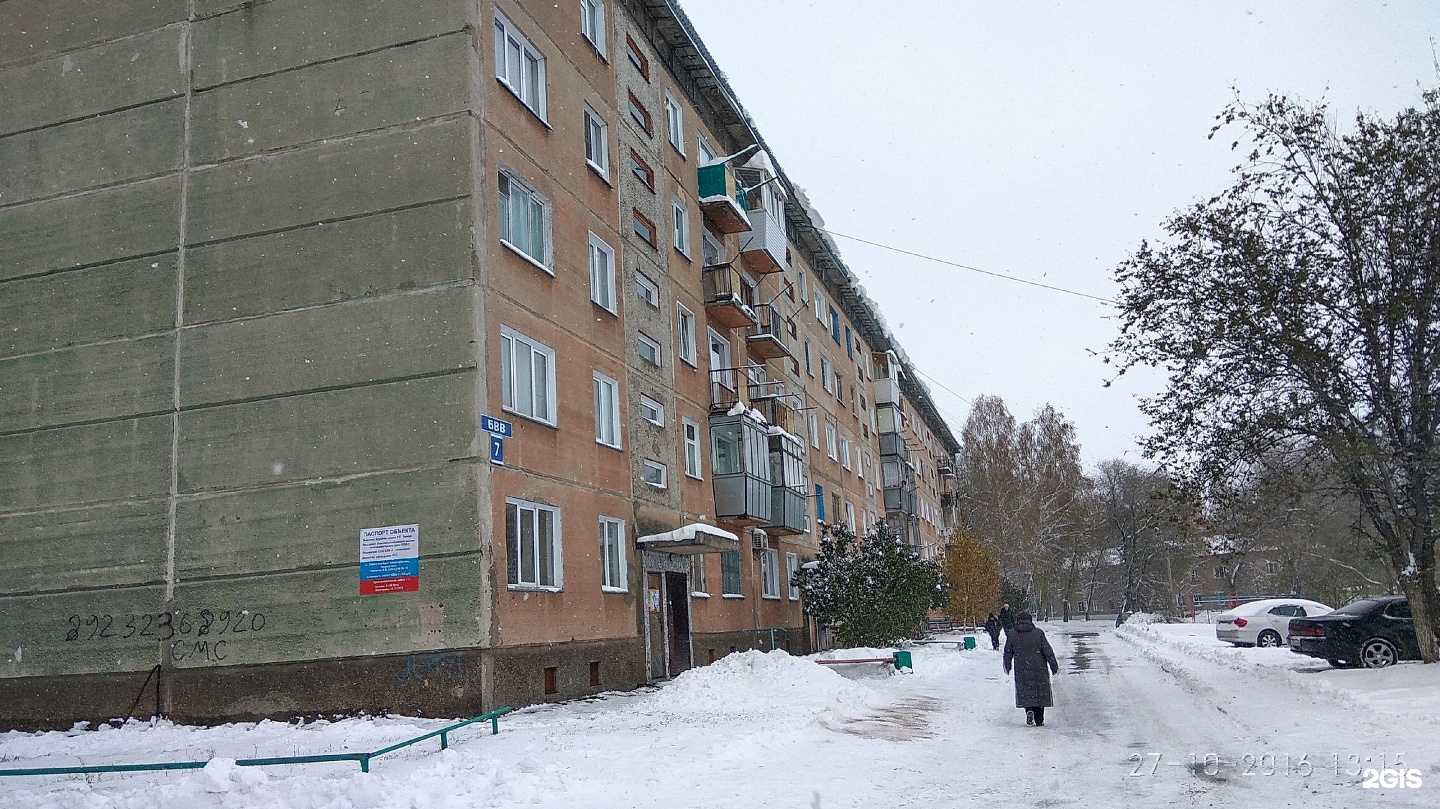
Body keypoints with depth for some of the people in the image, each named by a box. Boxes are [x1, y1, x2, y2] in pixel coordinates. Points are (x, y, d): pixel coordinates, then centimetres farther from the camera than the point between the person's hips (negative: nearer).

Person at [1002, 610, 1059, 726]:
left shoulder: (1011, 635, 0)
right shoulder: (1039, 633, -5)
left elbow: (1008, 653, 7)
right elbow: (1048, 651, -5)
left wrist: (1007, 668, 22)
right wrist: (1054, 667, 2)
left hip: (1022, 671, 1)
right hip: (1039, 669, -1)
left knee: (1025, 692, 11)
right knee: (1040, 692, 9)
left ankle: (1029, 710, -13)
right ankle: (1039, 719, 9)